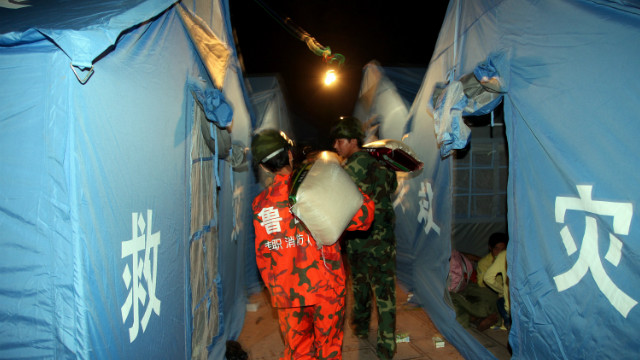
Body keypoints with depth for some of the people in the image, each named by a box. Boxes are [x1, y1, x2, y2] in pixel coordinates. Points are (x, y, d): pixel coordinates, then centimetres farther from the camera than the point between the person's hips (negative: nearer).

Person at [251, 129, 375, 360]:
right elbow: (362, 217, -14)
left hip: (286, 294, 3)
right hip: (326, 288, -2)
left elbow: (262, 256, 4)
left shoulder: (260, 204, -1)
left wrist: (274, 289, 15)